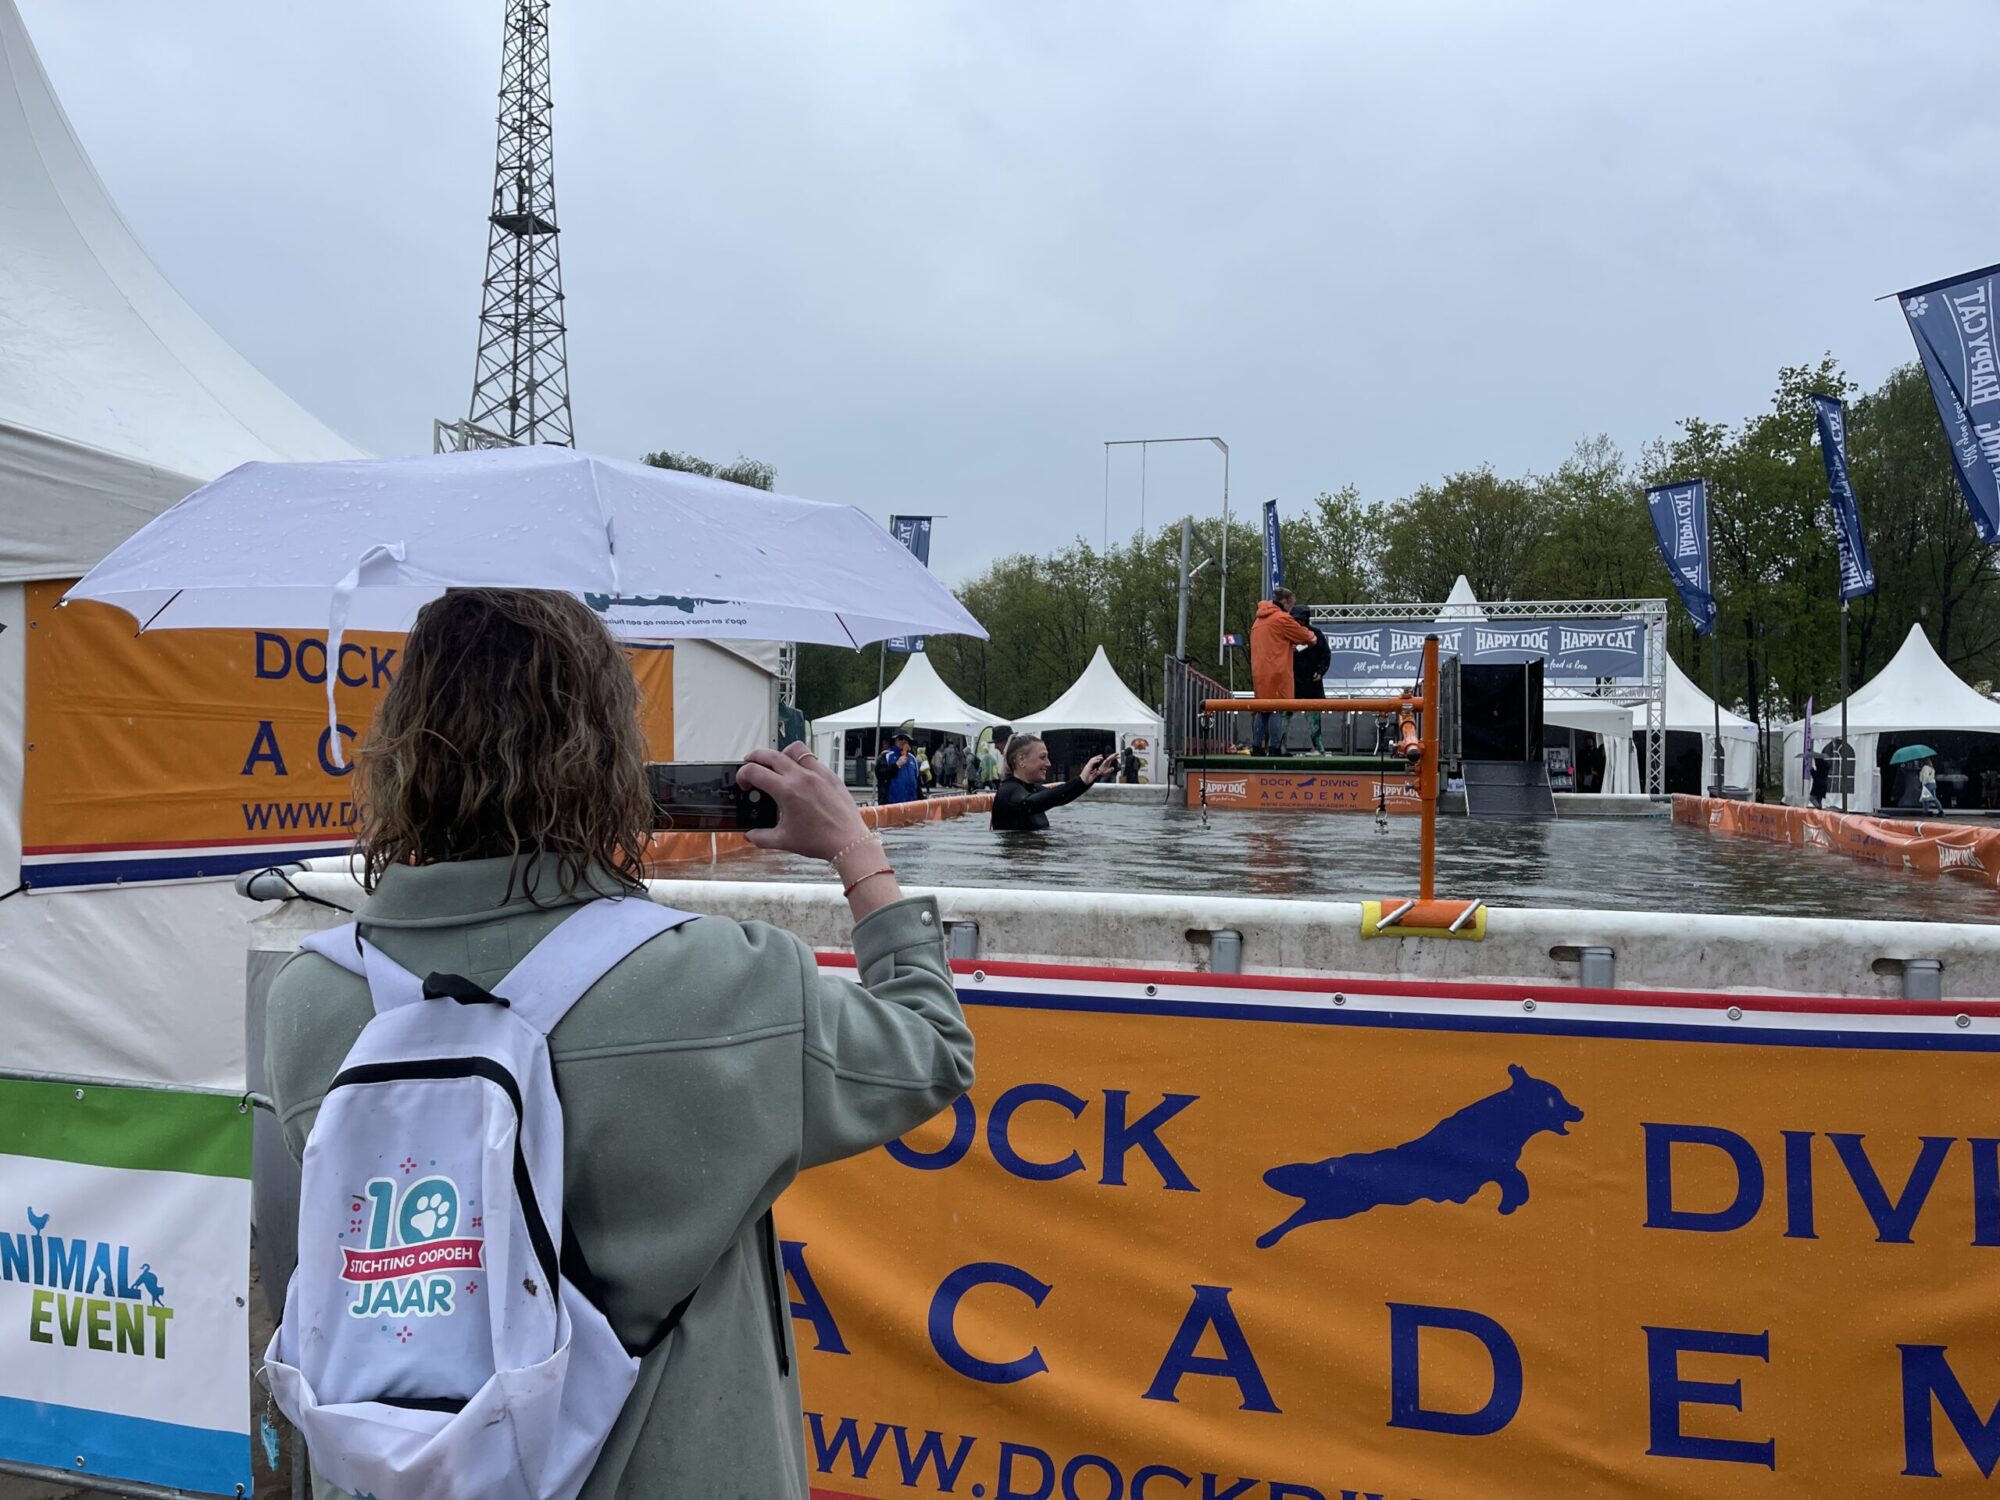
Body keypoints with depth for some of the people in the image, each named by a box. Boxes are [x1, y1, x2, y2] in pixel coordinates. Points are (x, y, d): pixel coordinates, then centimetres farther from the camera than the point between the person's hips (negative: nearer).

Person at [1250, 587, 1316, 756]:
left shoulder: (1259, 620, 18)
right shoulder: (1282, 618, -8)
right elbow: (1304, 636, 0)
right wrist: (1311, 637, 21)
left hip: (1259, 673, 8)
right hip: (1277, 672, -8)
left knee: (1263, 710, 11)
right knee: (1277, 710, -7)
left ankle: (1257, 747, 10)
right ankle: (1275, 748, -10)